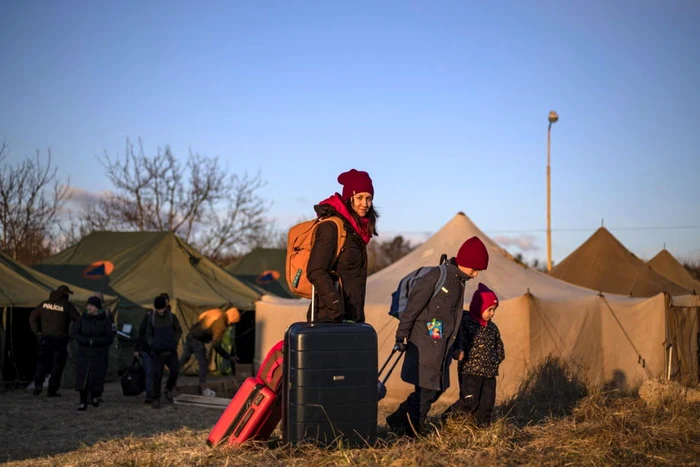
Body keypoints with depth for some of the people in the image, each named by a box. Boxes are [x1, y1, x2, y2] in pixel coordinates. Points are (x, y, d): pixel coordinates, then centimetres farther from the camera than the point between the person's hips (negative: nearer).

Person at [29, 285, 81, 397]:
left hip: (45, 338, 3)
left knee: (42, 362, 14)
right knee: (58, 364, 4)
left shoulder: (44, 304, 8)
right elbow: (78, 320, -8)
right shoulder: (67, 305, -5)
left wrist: (36, 332, 12)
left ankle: (38, 383, -4)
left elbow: (32, 317, 13)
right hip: (60, 339, -3)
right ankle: (52, 390, 3)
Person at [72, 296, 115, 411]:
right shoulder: (84, 318, 1)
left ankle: (95, 396, 26)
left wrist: (94, 341, -17)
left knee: (97, 376, -2)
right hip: (84, 353, 2)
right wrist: (88, 341, -18)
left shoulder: (106, 319, -5)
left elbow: (109, 338, -10)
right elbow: (75, 333, -4)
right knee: (82, 377, -6)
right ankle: (83, 403, 1)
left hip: (100, 354, -2)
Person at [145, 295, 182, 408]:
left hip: (171, 350, 0)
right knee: (157, 375, -4)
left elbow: (179, 331, 8)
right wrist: (152, 344, -10)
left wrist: (175, 342, -8)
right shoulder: (151, 319, -1)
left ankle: (168, 389, 16)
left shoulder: (172, 317, -1)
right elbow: (148, 334, 8)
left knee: (175, 370, -12)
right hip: (158, 351, 0)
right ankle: (156, 399, 5)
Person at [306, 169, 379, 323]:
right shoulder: (331, 227, -11)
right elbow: (316, 271, -19)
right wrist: (336, 305, -27)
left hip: (351, 316, 9)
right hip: (330, 317, -9)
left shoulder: (357, 229, 16)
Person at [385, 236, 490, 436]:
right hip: (425, 343, -9)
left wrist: (457, 346, 20)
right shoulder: (437, 276, -16)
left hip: (441, 345, 9)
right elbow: (413, 306, -16)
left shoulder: (459, 281, 11)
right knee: (426, 388, -6)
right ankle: (414, 429, 9)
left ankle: (398, 420, 21)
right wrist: (402, 337, -15)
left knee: (438, 387, 11)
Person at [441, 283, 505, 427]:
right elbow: (456, 342, -18)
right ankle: (446, 419, 7)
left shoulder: (492, 328, 14)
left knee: (487, 404, 6)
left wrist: (495, 361, 13)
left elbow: (500, 348, 26)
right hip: (470, 371, -7)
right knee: (469, 403, -11)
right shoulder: (465, 323, -9)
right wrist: (458, 353, -36)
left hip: (489, 373, 7)